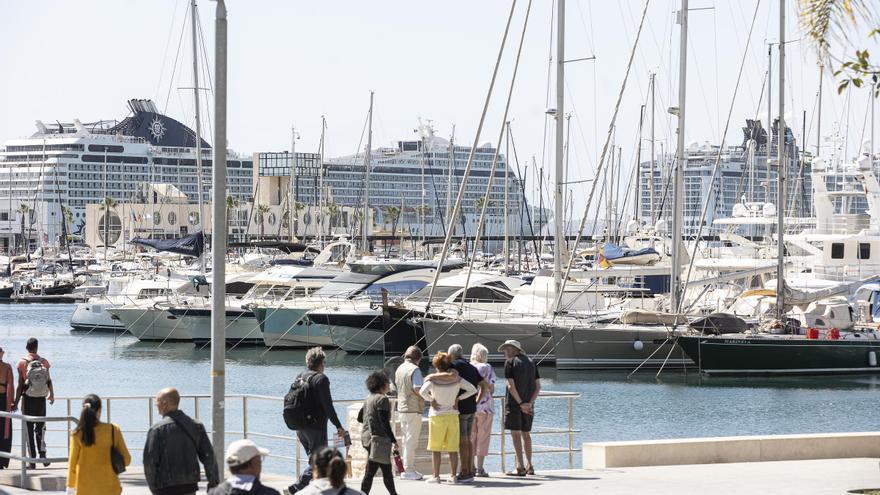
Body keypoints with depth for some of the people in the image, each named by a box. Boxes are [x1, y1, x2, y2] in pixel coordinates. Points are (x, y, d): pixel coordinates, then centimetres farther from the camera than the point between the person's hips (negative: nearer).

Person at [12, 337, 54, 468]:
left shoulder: (22, 362, -9)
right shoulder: (44, 362, -2)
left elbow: (20, 384, -9)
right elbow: (49, 381, 4)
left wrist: (16, 402, -4)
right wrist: (52, 395, 23)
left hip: (28, 399, -2)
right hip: (41, 399, 2)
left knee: (29, 429, 4)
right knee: (40, 427, 15)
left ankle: (32, 459, 3)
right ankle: (42, 452, -2)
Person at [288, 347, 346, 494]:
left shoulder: (300, 377, 11)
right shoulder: (321, 379, -12)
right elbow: (328, 405, -15)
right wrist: (339, 427, -8)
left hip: (301, 428, 8)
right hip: (316, 428, -8)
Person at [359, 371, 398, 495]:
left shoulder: (368, 399, 14)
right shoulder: (382, 399, -12)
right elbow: (385, 422, -17)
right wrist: (393, 440, -13)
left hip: (367, 436, 9)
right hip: (378, 438, -9)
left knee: (386, 469, 15)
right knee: (370, 471, -5)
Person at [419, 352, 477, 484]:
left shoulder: (432, 379, -10)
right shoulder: (456, 378, 0)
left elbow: (422, 392, -26)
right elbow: (473, 390, 1)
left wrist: (431, 400, -9)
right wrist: (459, 398, 5)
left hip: (437, 415, -3)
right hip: (452, 415, 3)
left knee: (436, 448, 4)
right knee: (453, 448, 6)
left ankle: (436, 476, 4)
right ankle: (453, 476, 6)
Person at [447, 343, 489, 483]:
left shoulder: (455, 365, -8)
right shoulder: (471, 367, 16)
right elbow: (484, 386, 18)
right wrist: (476, 401, 17)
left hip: (461, 409, -8)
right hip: (472, 409, 8)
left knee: (462, 441, -6)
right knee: (468, 440, 12)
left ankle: (465, 473, -6)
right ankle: (470, 472, 12)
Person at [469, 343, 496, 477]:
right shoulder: (487, 368, -5)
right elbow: (491, 389, -5)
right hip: (485, 406, -3)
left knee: (470, 437, 12)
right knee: (483, 437, 2)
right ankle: (480, 468, -1)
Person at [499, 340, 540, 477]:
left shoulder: (510, 362, -6)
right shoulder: (531, 362, 12)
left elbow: (511, 385, -14)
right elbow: (538, 386, 6)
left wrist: (520, 403, -12)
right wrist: (530, 403, -2)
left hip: (514, 403, -6)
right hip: (528, 404, 6)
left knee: (516, 434, -5)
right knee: (526, 434, 15)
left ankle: (520, 467, -11)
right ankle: (529, 466, 18)